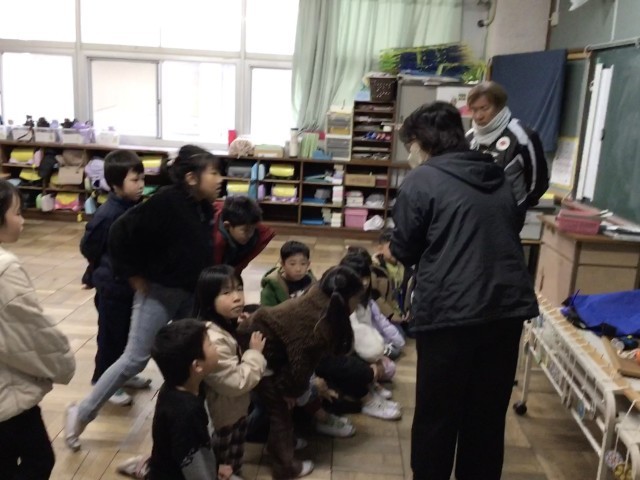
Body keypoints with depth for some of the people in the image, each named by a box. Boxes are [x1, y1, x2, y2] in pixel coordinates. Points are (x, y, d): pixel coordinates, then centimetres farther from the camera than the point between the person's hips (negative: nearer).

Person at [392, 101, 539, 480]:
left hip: (449, 311, -6)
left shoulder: (422, 180, -3)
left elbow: (405, 250, 0)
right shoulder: (499, 179, 14)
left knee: (437, 415, 11)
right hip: (508, 306, 6)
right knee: (488, 414, 18)